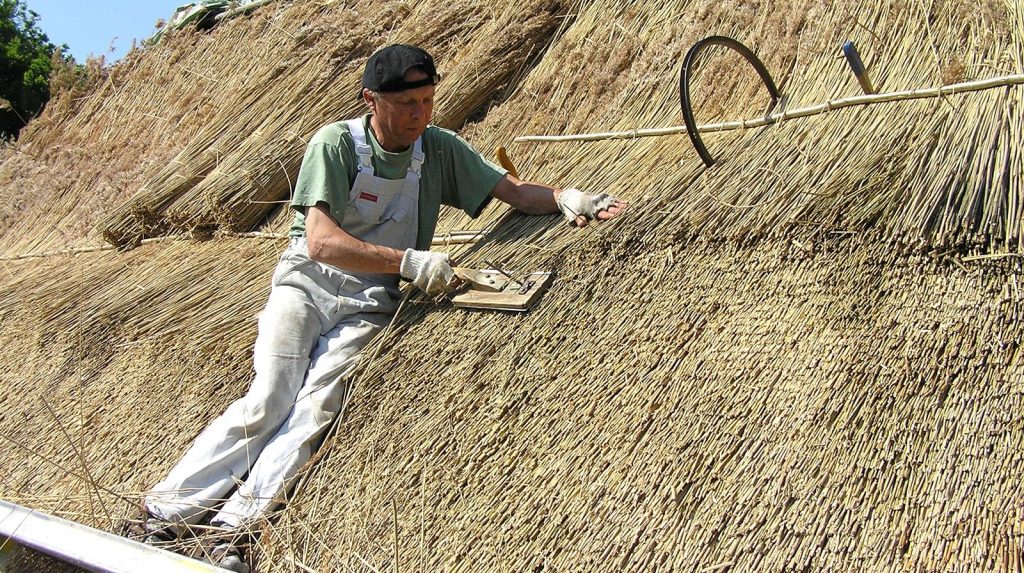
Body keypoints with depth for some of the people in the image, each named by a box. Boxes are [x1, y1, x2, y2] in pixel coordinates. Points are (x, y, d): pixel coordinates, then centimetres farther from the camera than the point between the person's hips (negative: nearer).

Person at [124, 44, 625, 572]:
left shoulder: (440, 149, -1)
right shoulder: (335, 144, -13)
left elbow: (516, 192, 0)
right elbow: (321, 242, -23)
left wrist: (564, 198, -21)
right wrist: (406, 261, -32)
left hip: (372, 305, 2)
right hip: (309, 282, -2)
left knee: (316, 408, -17)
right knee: (268, 402, -15)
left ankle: (234, 527, -19)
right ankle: (164, 512, -7)